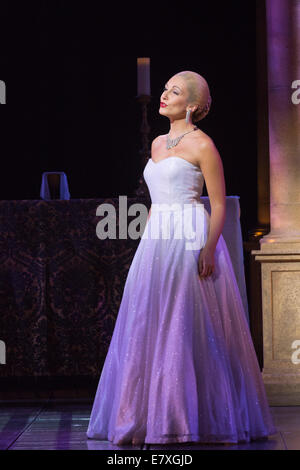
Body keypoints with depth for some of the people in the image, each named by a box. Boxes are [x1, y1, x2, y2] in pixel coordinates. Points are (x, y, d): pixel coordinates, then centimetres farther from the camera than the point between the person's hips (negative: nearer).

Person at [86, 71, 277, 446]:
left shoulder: (201, 144, -4)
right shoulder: (158, 144, 18)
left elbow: (218, 204, -8)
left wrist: (209, 248, -19)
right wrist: (145, 244, 18)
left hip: (191, 241, -7)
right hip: (156, 242, 8)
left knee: (190, 328, -6)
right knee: (149, 328, 6)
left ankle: (201, 417, 2)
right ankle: (156, 415, 13)